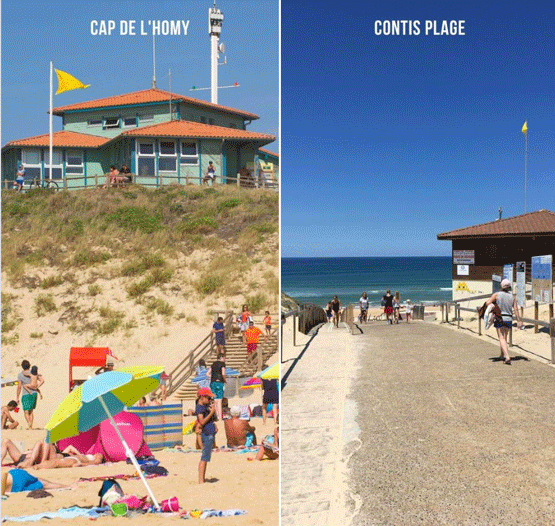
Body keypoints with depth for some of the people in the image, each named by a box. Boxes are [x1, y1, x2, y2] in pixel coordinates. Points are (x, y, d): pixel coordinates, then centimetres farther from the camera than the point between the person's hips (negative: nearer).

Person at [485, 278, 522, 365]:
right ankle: (502, 355, 32)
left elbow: (487, 303, -11)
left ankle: (507, 357, -22)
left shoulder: (496, 294, -4)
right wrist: (519, 321, -1)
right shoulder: (512, 296, 4)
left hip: (499, 319, -3)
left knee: (502, 339, -5)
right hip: (509, 319, 4)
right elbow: (516, 310, -2)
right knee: (504, 338, 20)